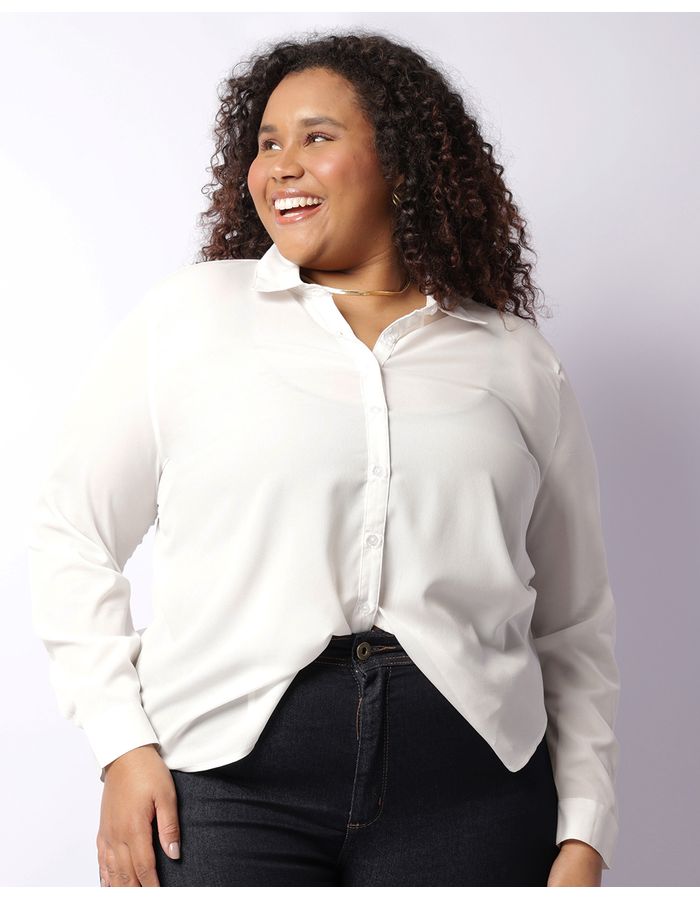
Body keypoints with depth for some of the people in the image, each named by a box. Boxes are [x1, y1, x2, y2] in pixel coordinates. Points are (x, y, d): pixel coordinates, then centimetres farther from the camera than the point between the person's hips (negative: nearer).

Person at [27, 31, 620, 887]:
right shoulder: (186, 315, 7)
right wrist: (121, 745, -2)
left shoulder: (519, 363, 10)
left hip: (472, 789, 2)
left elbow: (575, 629, 13)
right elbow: (70, 537, 8)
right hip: (231, 778, -1)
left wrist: (584, 836, 6)